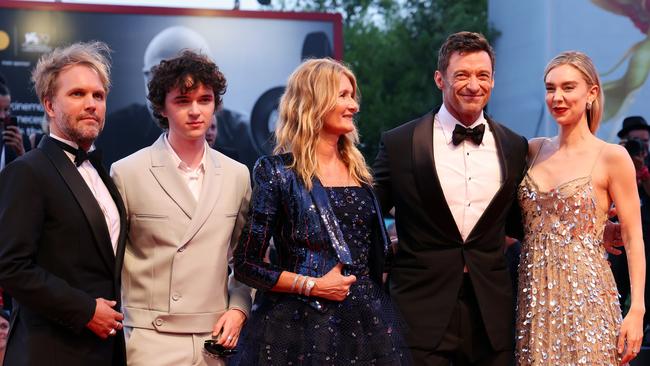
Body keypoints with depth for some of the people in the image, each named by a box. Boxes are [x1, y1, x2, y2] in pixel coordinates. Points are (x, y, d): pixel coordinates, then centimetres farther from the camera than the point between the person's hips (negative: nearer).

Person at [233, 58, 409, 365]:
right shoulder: (277, 173, -6)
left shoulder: (357, 169, 11)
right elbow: (247, 265, -8)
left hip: (366, 320, 5)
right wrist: (313, 285, -14)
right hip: (301, 325, -5)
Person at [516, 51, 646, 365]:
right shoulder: (534, 150, 8)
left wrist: (636, 310, -13)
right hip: (536, 296, 4)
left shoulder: (612, 157, -6)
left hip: (585, 294, -4)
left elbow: (633, 238, -6)